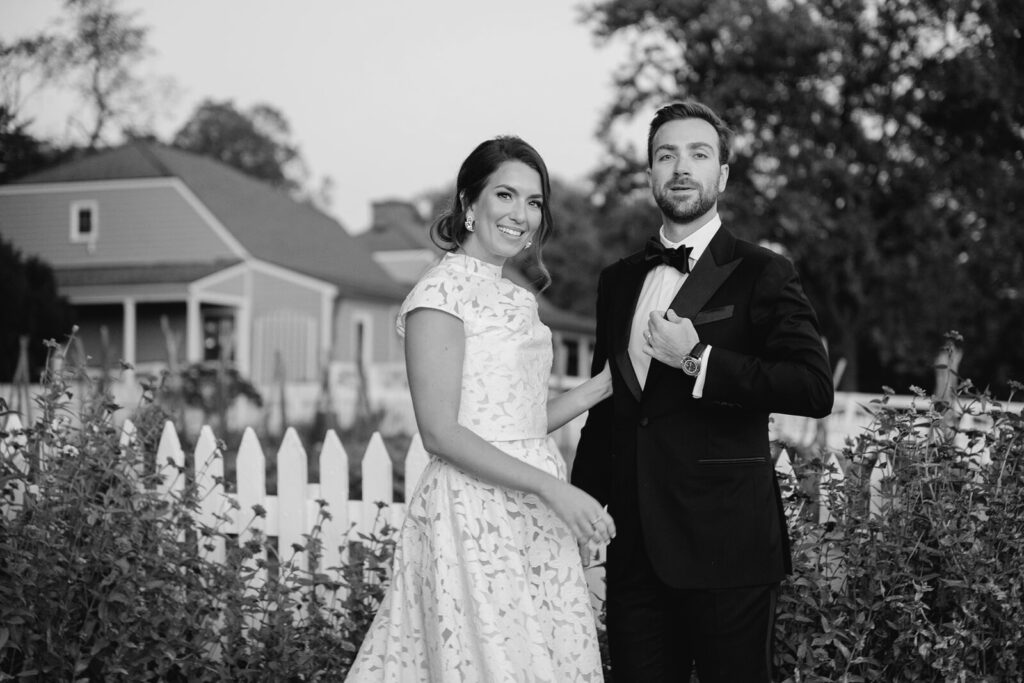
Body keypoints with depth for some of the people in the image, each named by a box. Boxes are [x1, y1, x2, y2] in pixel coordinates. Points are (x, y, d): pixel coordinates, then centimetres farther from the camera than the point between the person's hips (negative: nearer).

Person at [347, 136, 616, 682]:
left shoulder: (518, 298, 15)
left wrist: (608, 382, 8)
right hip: (474, 515, -8)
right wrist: (551, 487, -20)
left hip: (536, 521, 8)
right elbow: (440, 433, -16)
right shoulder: (441, 292, -10)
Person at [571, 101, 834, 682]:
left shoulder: (762, 274, -2)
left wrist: (698, 360, -17)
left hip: (726, 545, -4)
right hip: (633, 547, 5)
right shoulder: (619, 280, 14)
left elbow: (816, 389, -14)